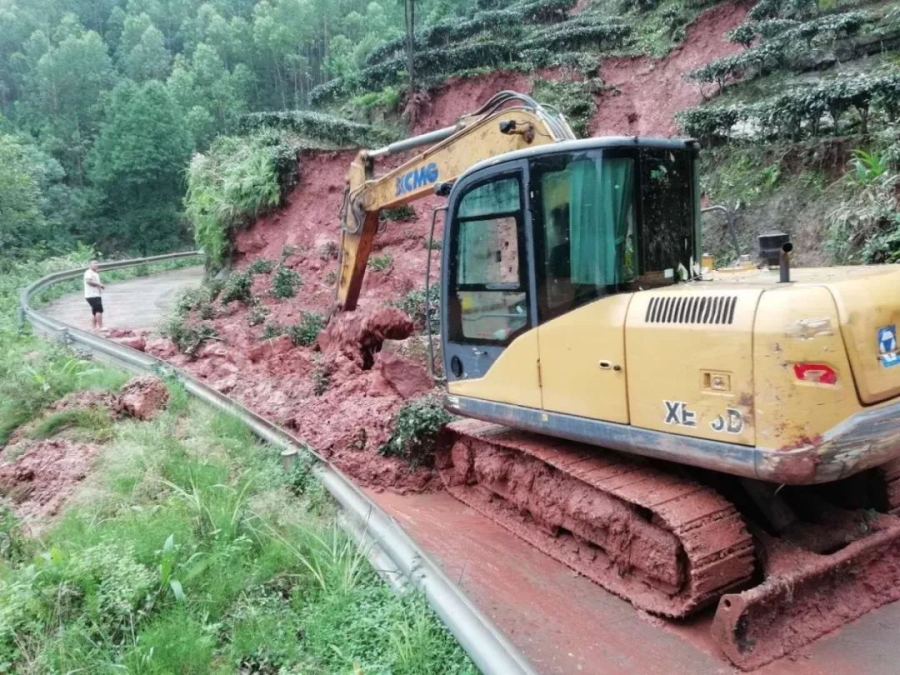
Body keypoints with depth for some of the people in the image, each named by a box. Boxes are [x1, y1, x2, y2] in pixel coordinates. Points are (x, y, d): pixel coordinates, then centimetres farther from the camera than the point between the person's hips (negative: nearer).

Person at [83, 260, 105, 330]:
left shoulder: (95, 274, 23)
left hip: (96, 295, 10)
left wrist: (100, 286, 10)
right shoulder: (89, 272, -7)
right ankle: (100, 327, -14)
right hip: (92, 295, -10)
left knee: (94, 311, 10)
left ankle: (95, 327, 12)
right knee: (99, 310, -14)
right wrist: (99, 284, -15)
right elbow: (88, 281, -21)